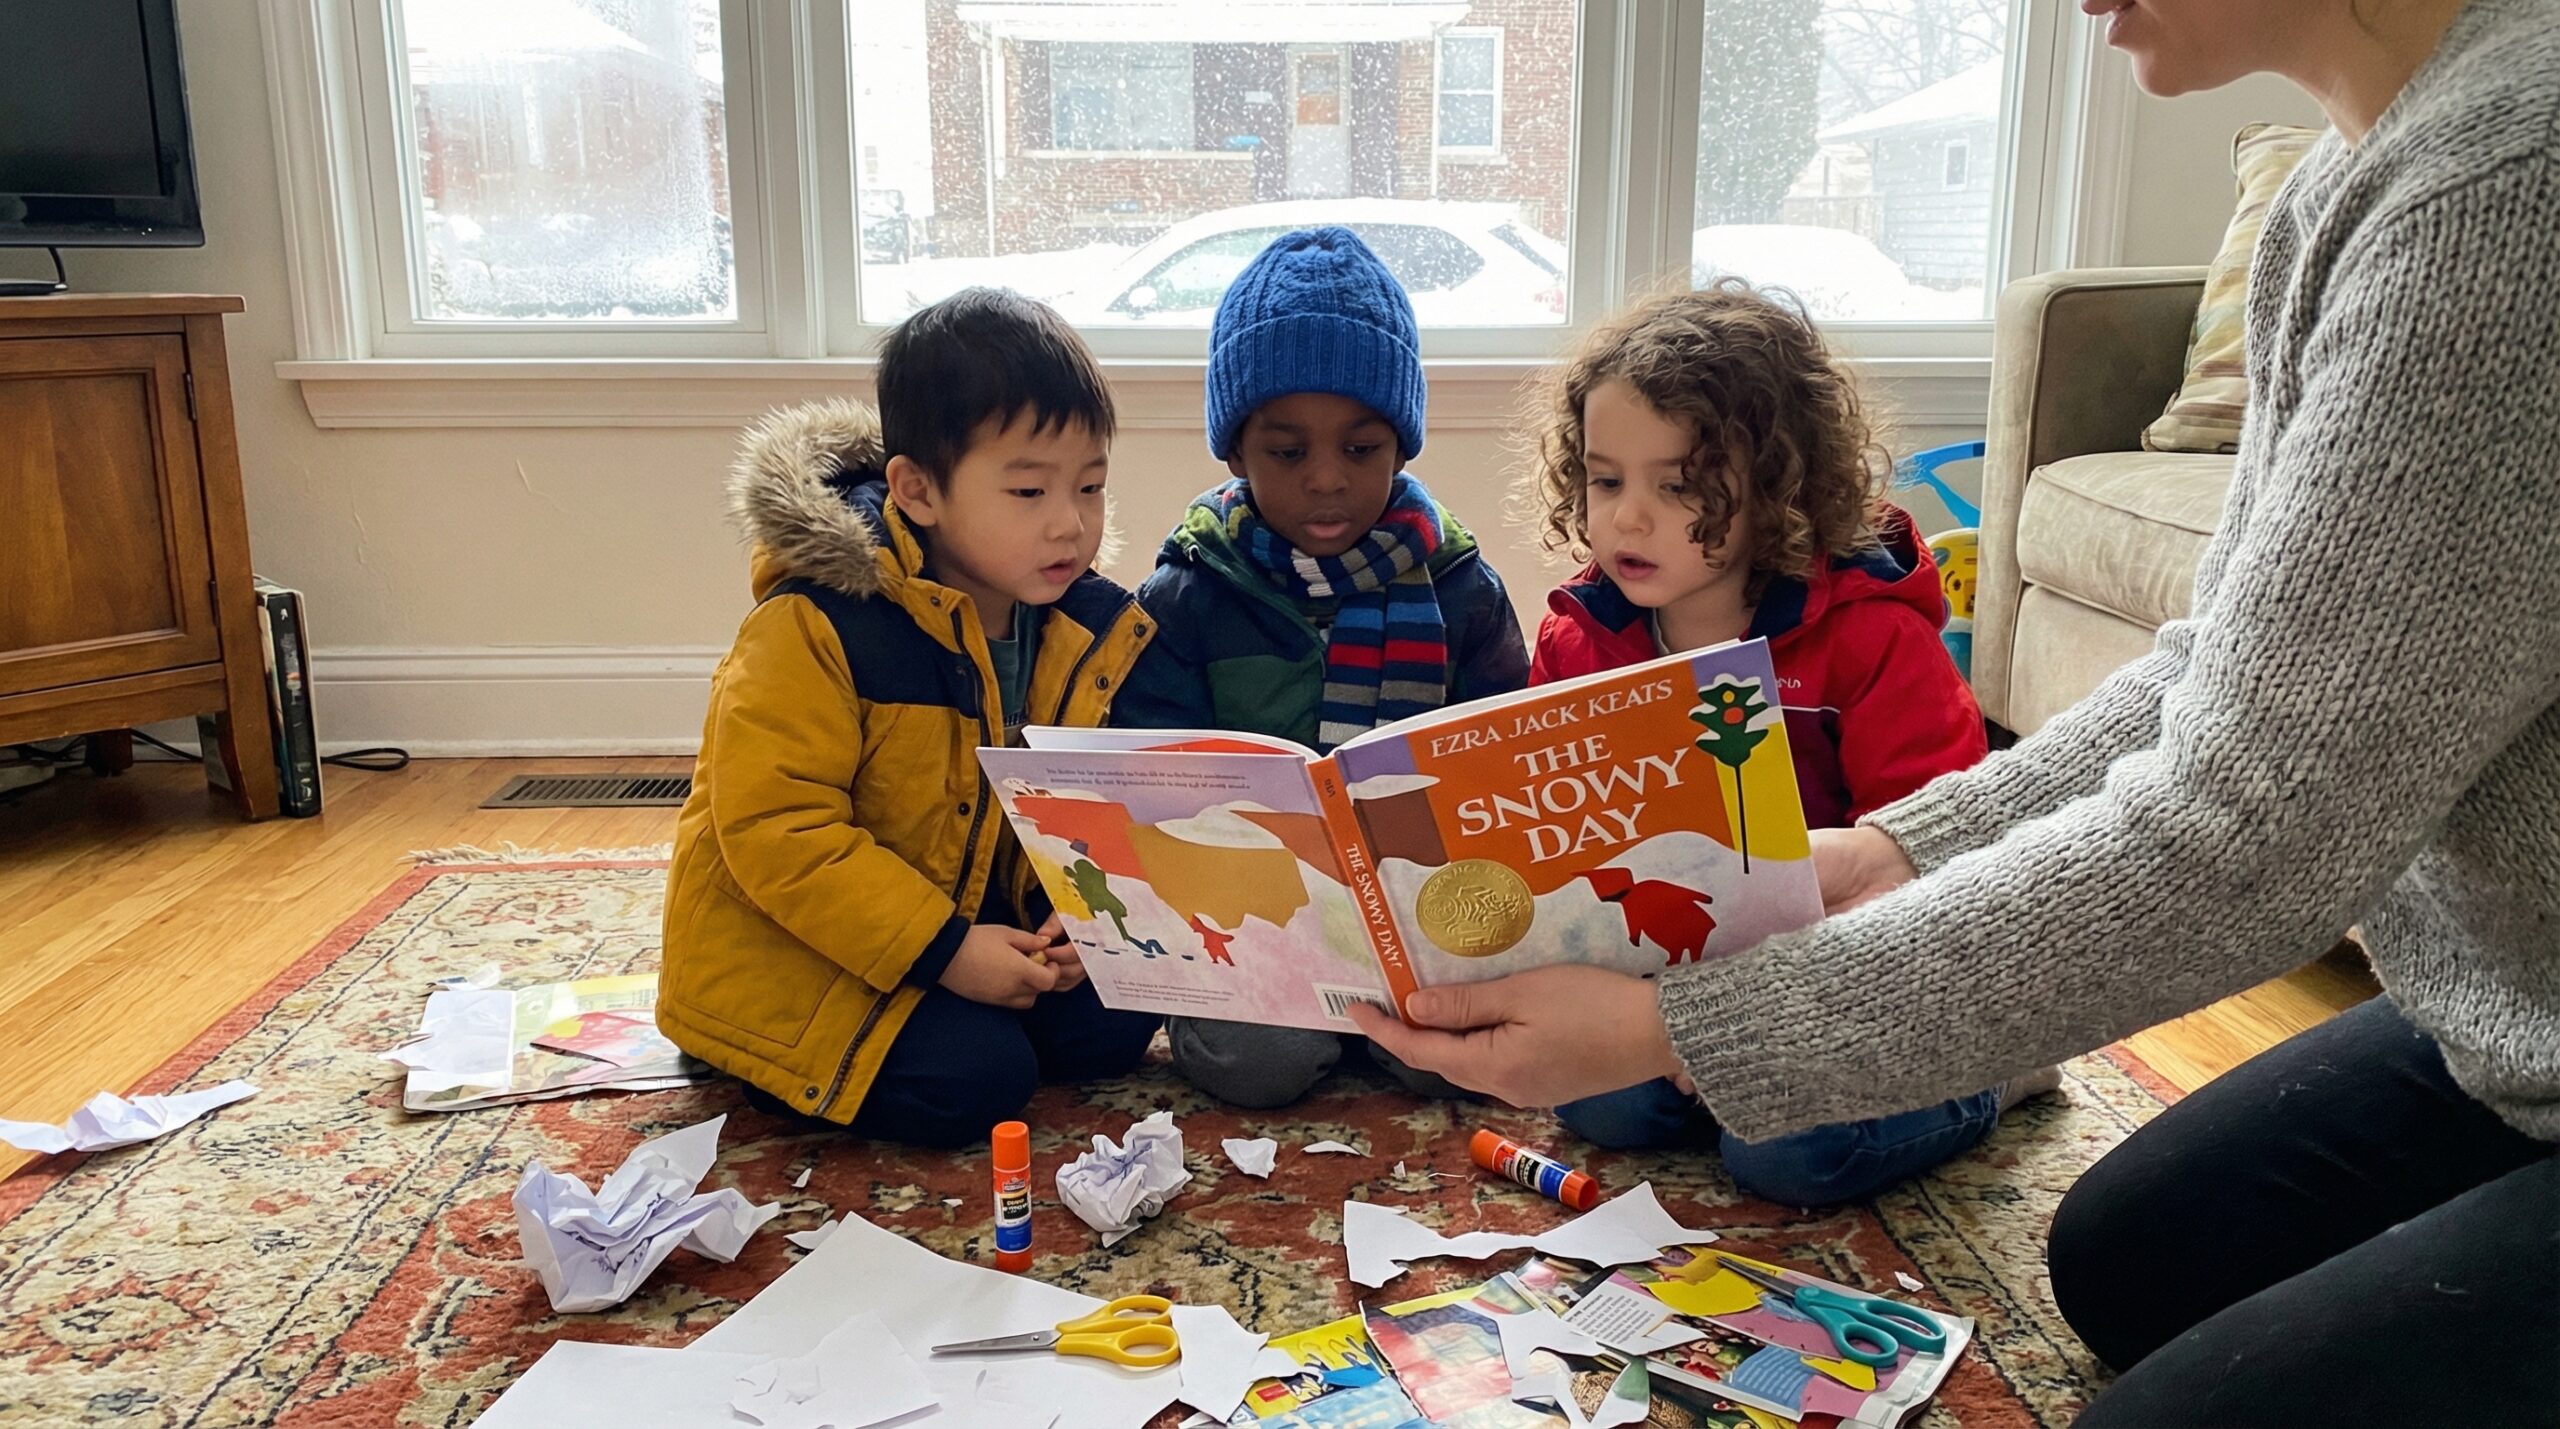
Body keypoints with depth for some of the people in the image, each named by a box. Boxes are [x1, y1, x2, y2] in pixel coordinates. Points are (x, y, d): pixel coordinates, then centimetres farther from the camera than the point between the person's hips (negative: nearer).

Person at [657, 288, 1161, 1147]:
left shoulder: (1084, 632, -5)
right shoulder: (814, 628, -25)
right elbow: (774, 827, -26)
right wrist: (943, 950, -27)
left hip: (978, 914, 7)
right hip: (787, 941, -6)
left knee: (1112, 1025, -5)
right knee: (972, 1079, -20)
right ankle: (765, 1067, 4)